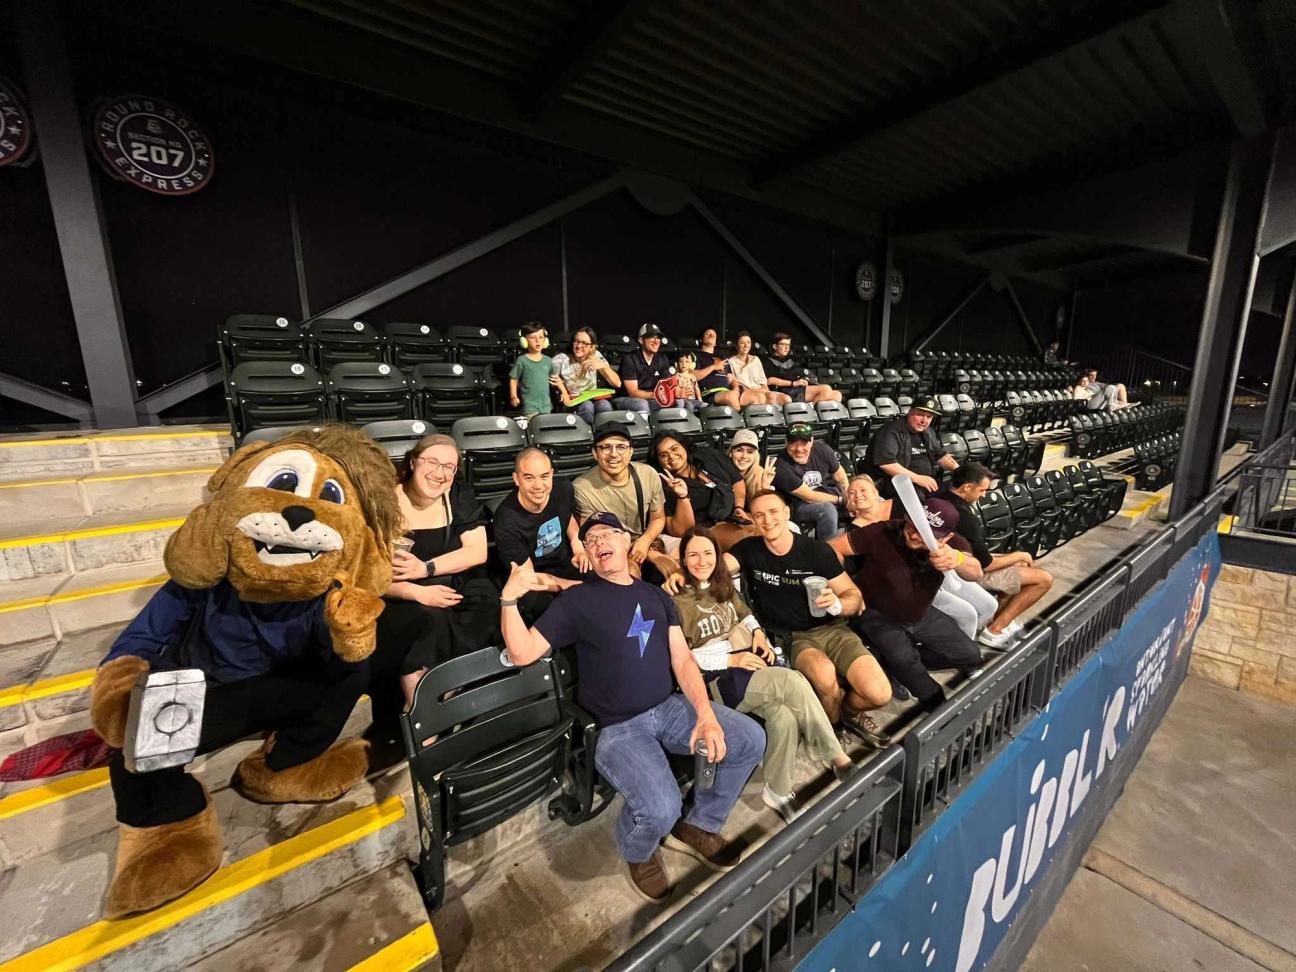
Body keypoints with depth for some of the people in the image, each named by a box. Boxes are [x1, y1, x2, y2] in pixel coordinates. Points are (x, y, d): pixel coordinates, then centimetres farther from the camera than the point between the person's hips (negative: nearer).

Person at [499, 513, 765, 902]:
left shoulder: (656, 595, 10)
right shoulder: (577, 600, -4)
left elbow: (682, 659, 5)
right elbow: (522, 653, -8)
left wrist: (707, 715, -9)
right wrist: (510, 598, -23)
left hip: (671, 707, 5)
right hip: (617, 726, -5)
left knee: (750, 740, -7)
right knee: (661, 809, -27)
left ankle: (696, 826, 17)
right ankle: (638, 852, 14)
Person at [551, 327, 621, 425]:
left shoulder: (596, 356, 2)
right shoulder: (561, 358, -2)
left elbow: (617, 384, -4)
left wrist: (603, 366, -19)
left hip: (593, 398, 1)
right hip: (571, 402, -1)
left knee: (604, 405, -32)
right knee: (587, 406, -34)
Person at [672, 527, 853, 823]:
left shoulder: (723, 584, 13)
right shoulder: (678, 601, -9)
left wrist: (757, 632, 3)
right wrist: (729, 660, -16)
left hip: (748, 662, 6)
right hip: (716, 679, -6)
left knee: (784, 716, -22)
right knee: (795, 682, -23)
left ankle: (778, 791, 0)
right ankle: (835, 756, -5)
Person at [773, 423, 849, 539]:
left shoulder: (822, 450, -10)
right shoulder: (781, 468, -27)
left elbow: (840, 476, 5)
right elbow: (809, 497, -22)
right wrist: (840, 499, -13)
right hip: (798, 505, -6)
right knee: (827, 509, -34)